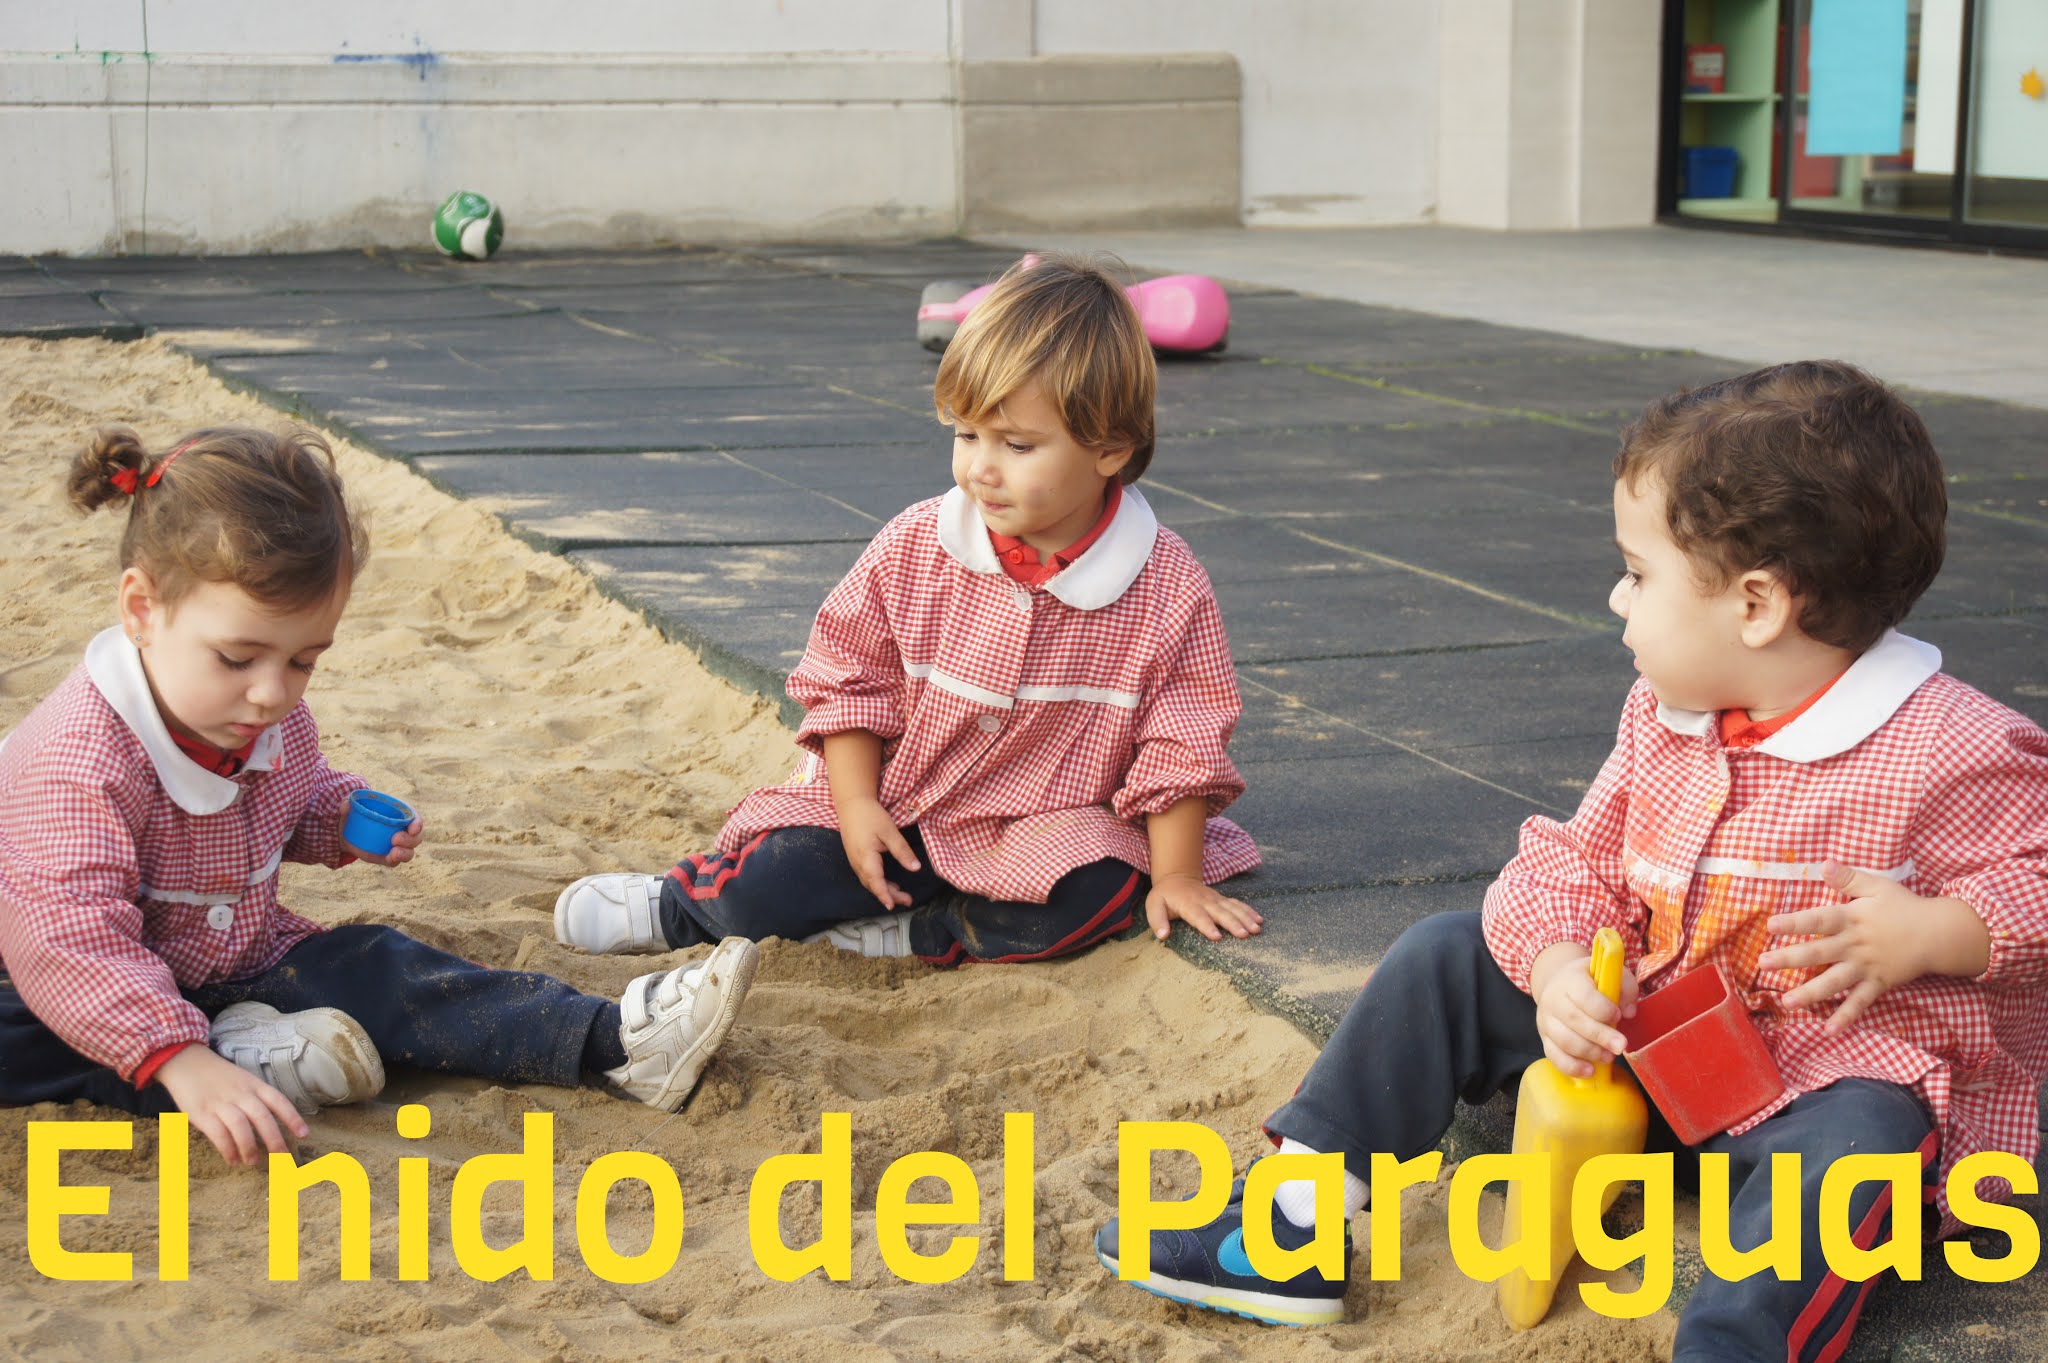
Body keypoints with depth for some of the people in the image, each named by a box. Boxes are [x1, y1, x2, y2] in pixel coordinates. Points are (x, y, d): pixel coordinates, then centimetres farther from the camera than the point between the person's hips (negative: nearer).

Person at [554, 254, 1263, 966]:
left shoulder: (1166, 587, -14)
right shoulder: (912, 549, -8)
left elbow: (1181, 741, -6)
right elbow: (851, 675, 2)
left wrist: (1177, 877, -9)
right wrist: (856, 807, -8)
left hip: (1049, 825, -1)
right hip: (898, 807, 1)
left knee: (1097, 896, -33)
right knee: (759, 889, -17)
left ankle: (903, 935, -18)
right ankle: (673, 906, 17)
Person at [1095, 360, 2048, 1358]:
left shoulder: (1954, 752, -20)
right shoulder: (1661, 718, 1)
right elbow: (1574, 860, 6)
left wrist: (1924, 934, -30)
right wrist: (1560, 966, -14)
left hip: (1847, 1066, -7)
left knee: (1854, 1146, -40)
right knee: (1449, 957, 4)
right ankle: (1294, 1227, 1)